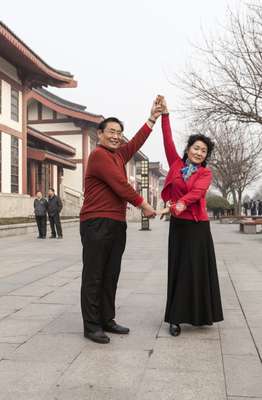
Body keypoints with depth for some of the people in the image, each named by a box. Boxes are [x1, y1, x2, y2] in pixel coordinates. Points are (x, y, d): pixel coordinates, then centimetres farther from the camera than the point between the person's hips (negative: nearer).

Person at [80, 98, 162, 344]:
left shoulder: (118, 155, 19)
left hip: (117, 224, 9)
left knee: (110, 277, 12)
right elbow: (120, 184, -13)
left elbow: (136, 143, 22)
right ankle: (91, 326, 4)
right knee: (93, 277, -2)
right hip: (96, 224, -9)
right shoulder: (99, 155, -9)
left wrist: (153, 118, 23)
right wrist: (143, 205, -6)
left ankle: (107, 321, 21)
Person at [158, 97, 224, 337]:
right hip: (178, 225, 2)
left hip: (198, 226, -2)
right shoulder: (177, 165, 7)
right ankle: (176, 318, 8)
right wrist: (164, 114, -5)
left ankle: (200, 314, 20)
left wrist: (177, 205, -35)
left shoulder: (205, 173, -1)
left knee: (198, 269, 4)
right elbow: (168, 141, 0)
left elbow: (196, 192, -19)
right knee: (178, 270, 4)